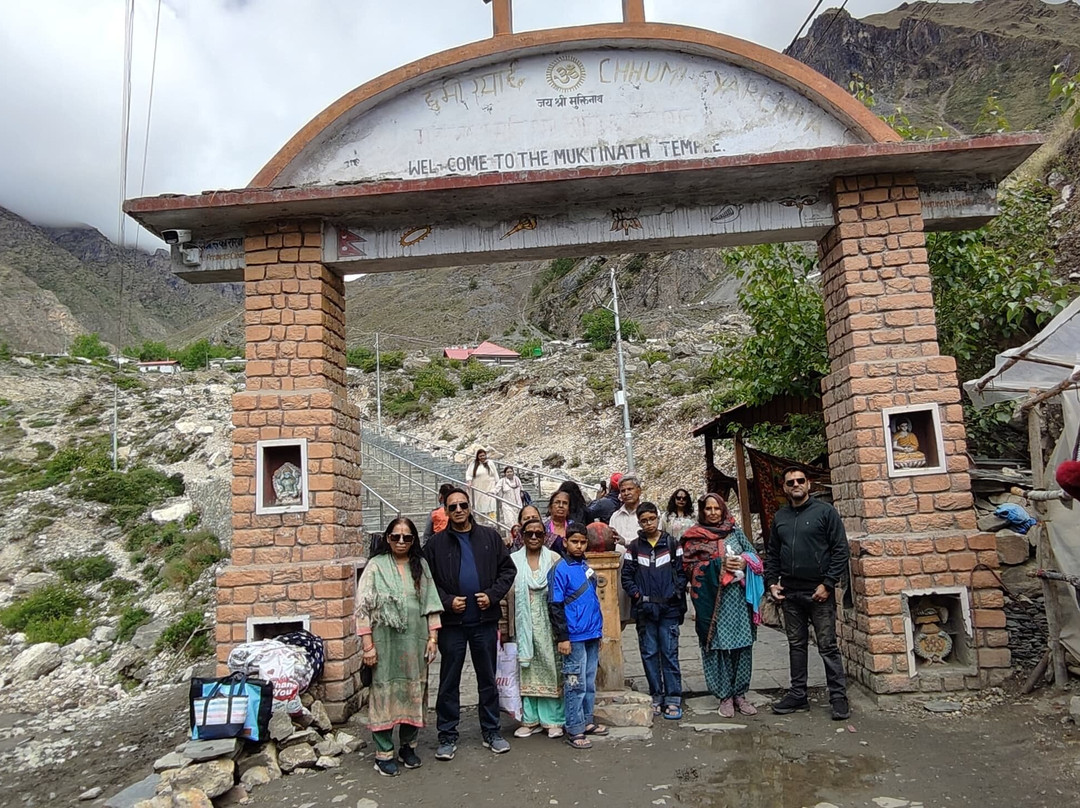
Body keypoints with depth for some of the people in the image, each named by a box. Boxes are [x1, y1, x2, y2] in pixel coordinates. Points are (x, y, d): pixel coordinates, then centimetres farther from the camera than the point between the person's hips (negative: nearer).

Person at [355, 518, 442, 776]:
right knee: (385, 691, 1)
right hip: (385, 641, -3)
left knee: (414, 692, 9)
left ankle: (408, 745, 25)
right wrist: (367, 645, -10)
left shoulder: (420, 566, 8)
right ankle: (384, 752, 14)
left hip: (415, 641, 3)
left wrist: (433, 637, 2)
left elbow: (431, 603, 9)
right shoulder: (376, 566, -2)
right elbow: (362, 608, -5)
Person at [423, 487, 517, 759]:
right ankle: (447, 736, 21)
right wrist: (447, 601, -12)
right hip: (451, 623, -1)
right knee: (449, 681, 8)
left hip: (485, 620, 1)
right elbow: (427, 581, 1)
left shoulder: (490, 537, 3)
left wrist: (492, 595, -9)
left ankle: (491, 732, 26)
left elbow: (508, 569, 4)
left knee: (488, 679, 12)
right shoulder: (436, 543, 0)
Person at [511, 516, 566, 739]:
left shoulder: (554, 559, 1)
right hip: (524, 624, 2)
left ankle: (553, 720, 13)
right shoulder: (513, 560, 5)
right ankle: (531, 719, 19)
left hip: (548, 623, -1)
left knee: (550, 668, 2)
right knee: (527, 669, 8)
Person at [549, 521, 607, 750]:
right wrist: (562, 637, -14)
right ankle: (574, 731, 7)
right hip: (574, 637, -7)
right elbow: (555, 606, -12)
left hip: (592, 636, 7)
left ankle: (587, 721, 28)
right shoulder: (561, 570, -10)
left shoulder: (587, 568, 11)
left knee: (590, 682, 15)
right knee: (575, 685, -1)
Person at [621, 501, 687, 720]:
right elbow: (626, 576, 6)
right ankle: (656, 697, 18)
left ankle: (673, 699, 8)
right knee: (649, 654, 7)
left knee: (670, 654, 1)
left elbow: (682, 572, 2)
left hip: (669, 609, -1)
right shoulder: (634, 547, 6)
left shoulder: (672, 544, 3)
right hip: (644, 610, 2)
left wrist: (676, 593, -9)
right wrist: (636, 594, -6)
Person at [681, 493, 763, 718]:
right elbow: (690, 566, -4)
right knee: (718, 646, -1)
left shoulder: (735, 531, 12)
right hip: (711, 599, -2)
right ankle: (725, 697, 9)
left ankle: (740, 694, 15)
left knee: (742, 645, 3)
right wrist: (719, 565, -13)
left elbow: (754, 555, 12)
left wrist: (744, 562, -10)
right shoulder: (693, 537, 4)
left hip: (738, 596, 3)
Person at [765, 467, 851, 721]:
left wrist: (828, 584, -13)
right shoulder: (780, 517, 11)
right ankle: (798, 694, 21)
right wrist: (771, 581, 5)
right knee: (796, 645, 12)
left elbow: (840, 550, -7)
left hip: (819, 592, -5)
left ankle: (838, 696, 12)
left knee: (828, 646, 1)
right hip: (789, 594, 5)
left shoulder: (825, 511, -4)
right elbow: (771, 553, 17)